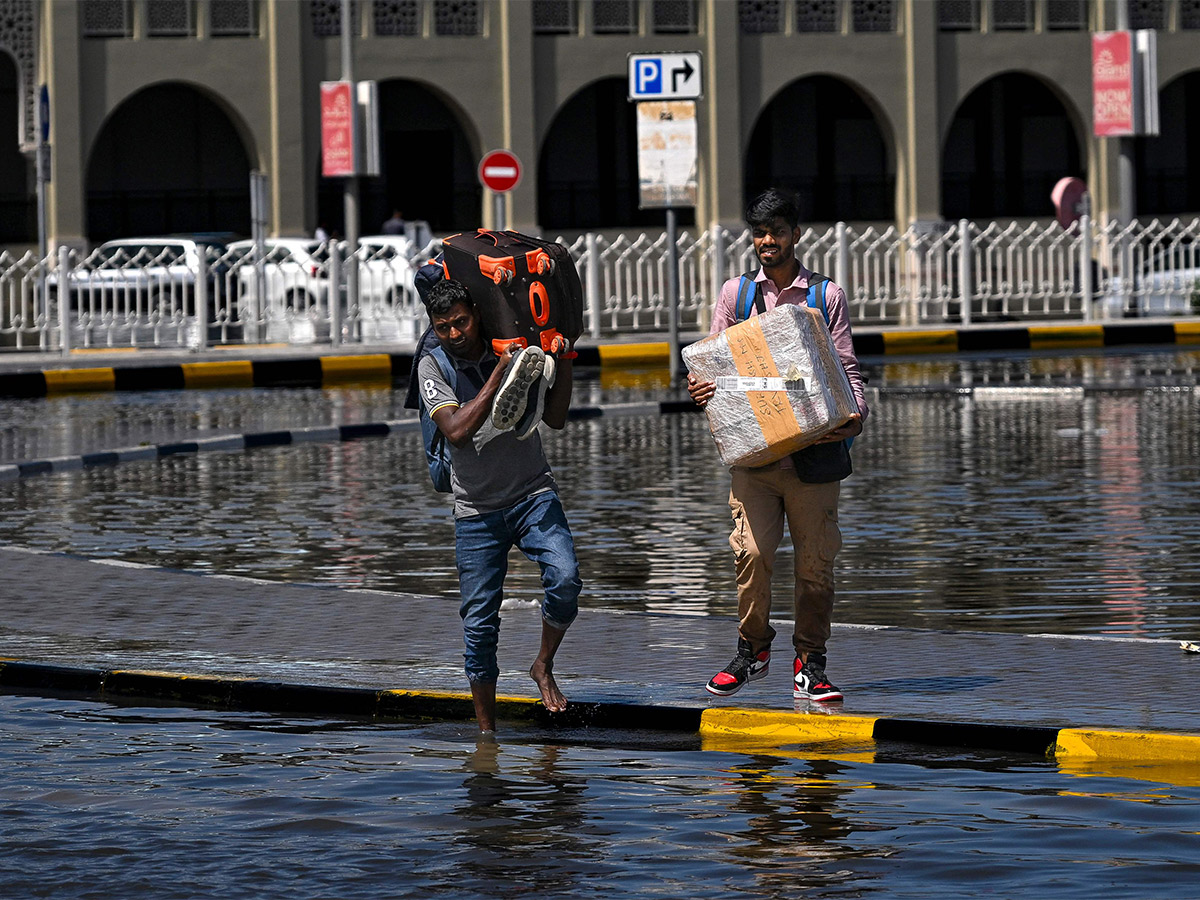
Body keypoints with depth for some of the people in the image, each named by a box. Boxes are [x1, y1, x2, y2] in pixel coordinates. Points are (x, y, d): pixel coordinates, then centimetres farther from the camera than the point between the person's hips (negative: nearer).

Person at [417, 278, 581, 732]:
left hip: (532, 494, 1)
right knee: (479, 623, -1)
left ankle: (543, 666, 1)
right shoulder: (434, 367, -5)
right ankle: (486, 729, 12)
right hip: (477, 509, -1)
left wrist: (562, 359, -13)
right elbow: (457, 430, -21)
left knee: (565, 579, -24)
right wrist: (498, 376, -24)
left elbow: (555, 418, -3)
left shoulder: (515, 351, 1)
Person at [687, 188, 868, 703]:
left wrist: (855, 417, -13)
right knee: (752, 549, -11)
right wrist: (700, 388, -11)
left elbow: (847, 369, 6)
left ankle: (809, 666, 10)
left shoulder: (827, 297, 8)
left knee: (815, 559, -1)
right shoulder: (735, 293, 12)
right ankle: (753, 650, 10)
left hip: (813, 447, 0)